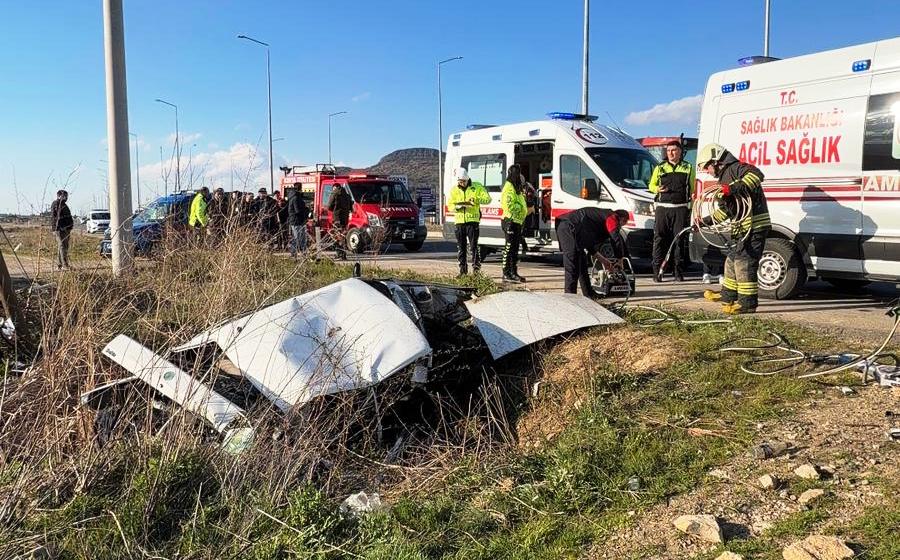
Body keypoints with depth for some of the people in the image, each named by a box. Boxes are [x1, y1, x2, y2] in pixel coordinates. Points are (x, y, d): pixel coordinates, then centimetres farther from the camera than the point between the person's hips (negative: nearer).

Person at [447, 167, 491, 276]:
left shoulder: (477, 187, 3)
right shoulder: (454, 190, 11)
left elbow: (487, 199, -3)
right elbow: (450, 205, 5)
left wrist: (476, 199, -20)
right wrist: (458, 207, -16)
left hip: (473, 220, -3)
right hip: (459, 221, 3)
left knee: (474, 245, -8)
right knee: (461, 247, 7)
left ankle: (476, 267, -2)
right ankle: (463, 269, 16)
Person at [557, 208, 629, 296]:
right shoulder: (611, 217, 2)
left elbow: (591, 246, 31)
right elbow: (617, 240, -7)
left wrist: (603, 260, 30)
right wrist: (619, 260, 7)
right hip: (569, 229, -11)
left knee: (582, 263, 19)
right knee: (572, 267, -10)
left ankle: (588, 293, 27)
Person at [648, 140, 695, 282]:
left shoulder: (688, 168, 14)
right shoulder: (660, 168, 15)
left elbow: (692, 188, 14)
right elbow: (651, 185, 19)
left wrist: (693, 205, 3)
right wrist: (657, 189, -4)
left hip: (681, 208, 0)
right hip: (662, 208, 0)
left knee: (680, 240, -1)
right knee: (659, 239, -6)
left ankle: (679, 272, 5)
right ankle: (657, 272, -4)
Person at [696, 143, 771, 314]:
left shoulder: (736, 168, -8)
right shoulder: (724, 177, 23)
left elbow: (757, 174, -29)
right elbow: (725, 210, 28)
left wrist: (734, 188, -35)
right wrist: (706, 221, 22)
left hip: (754, 226, -11)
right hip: (741, 228, 11)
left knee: (744, 262, -11)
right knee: (732, 260, 20)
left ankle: (748, 303, -6)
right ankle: (728, 296, 34)